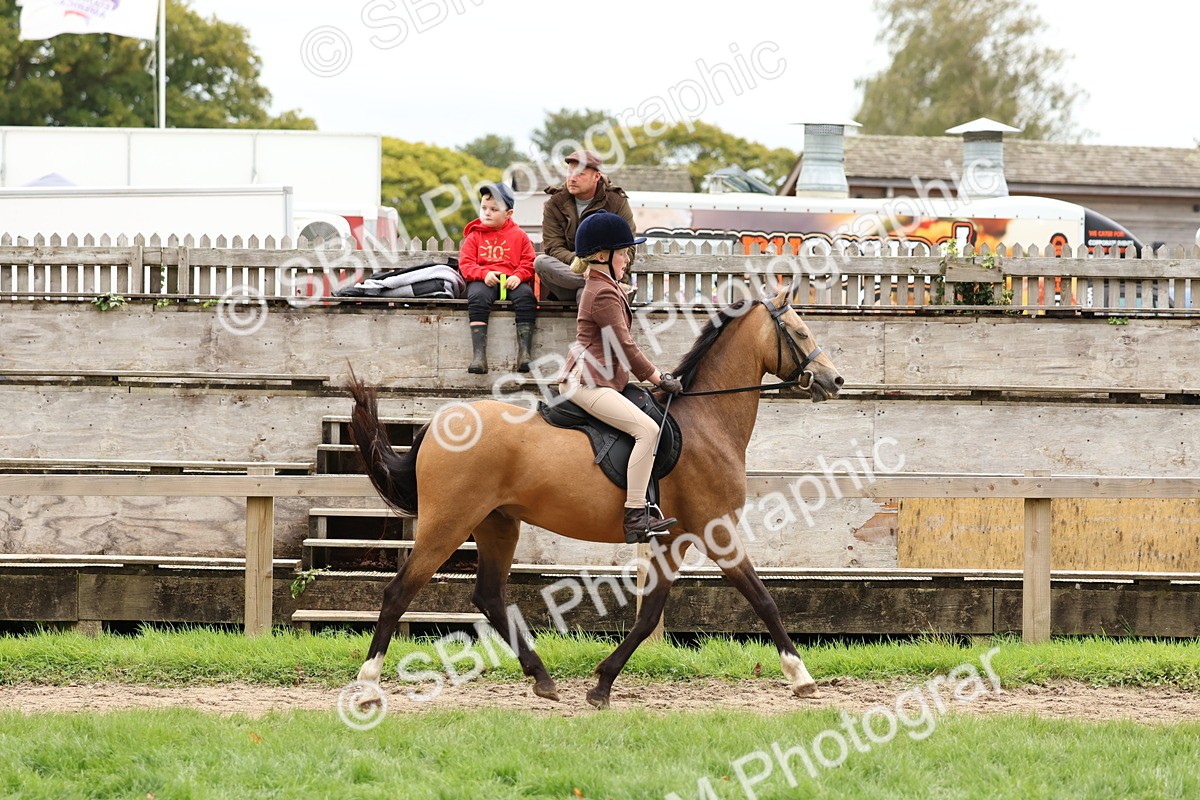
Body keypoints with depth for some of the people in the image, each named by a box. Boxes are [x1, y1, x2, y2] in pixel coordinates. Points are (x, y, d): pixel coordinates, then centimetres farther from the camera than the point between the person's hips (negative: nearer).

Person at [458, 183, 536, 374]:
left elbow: (529, 263, 8)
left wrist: (518, 276, -14)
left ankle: (524, 351, -34)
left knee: (525, 296, -33)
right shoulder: (474, 236, 13)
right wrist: (484, 273, -16)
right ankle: (478, 355, -42)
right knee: (477, 297, -35)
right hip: (483, 281, -1)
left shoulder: (518, 236, 13)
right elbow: (466, 264, 4)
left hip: (512, 280, 1)